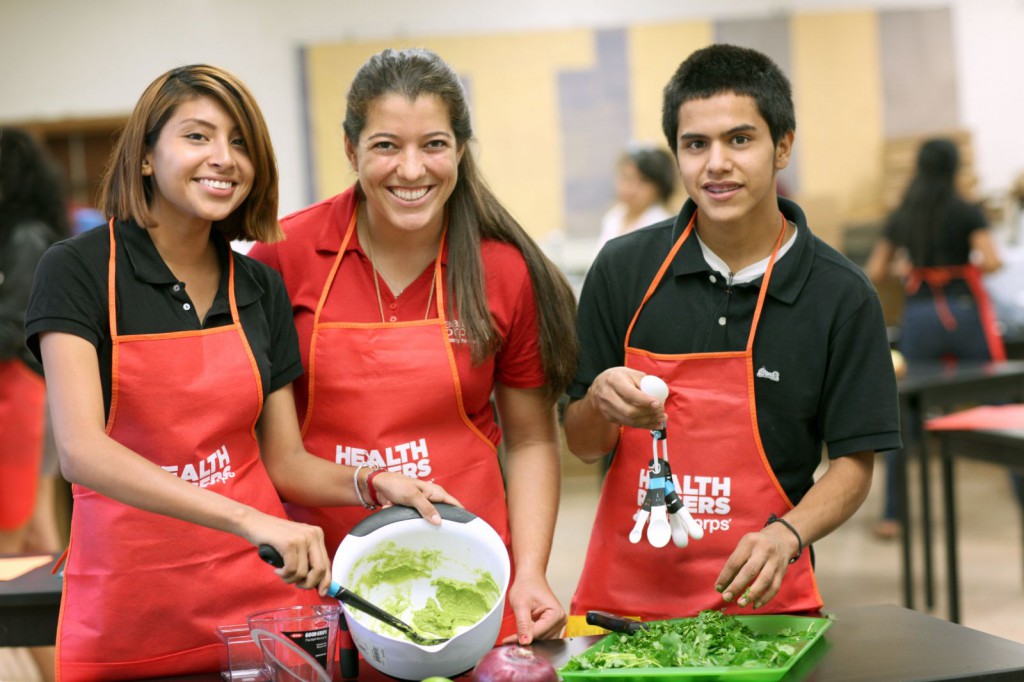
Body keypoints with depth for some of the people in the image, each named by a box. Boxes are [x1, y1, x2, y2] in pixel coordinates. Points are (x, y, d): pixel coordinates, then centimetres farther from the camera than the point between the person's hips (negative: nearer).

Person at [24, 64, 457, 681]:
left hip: (261, 593, 4)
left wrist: (371, 484, -8)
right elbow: (81, 450, -21)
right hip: (126, 618, -3)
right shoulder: (78, 270, -8)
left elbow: (284, 460, 12)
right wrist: (247, 521, -31)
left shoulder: (262, 289, 7)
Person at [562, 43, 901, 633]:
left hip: (759, 601, -1)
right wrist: (601, 404, -16)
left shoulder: (842, 295, -6)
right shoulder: (624, 269, -1)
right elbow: (584, 446, 6)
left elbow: (854, 463, -2)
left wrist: (787, 535, -20)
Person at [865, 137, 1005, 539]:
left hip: (918, 315, 2)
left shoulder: (900, 217, 5)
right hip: (964, 312, -2)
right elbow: (992, 261, -16)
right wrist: (967, 264, 4)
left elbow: (874, 274, 7)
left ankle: (891, 516, 4)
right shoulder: (967, 212, -4)